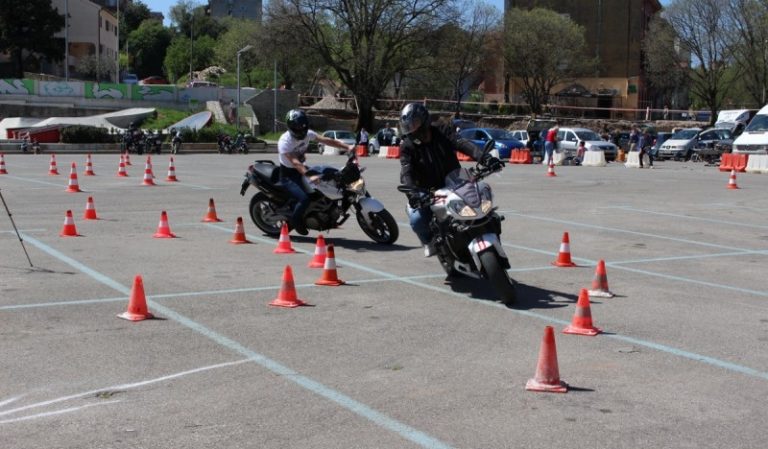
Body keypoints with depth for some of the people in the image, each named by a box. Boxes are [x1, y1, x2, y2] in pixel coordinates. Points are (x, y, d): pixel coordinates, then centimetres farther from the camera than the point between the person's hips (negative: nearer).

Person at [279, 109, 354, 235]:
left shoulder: (307, 134, -6)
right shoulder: (284, 141, -27)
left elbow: (326, 140, -9)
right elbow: (295, 162, -39)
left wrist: (347, 147, -20)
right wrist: (308, 176, -53)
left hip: (302, 169, 8)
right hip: (288, 174, -8)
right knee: (304, 198, -26)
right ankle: (294, 221, 1)